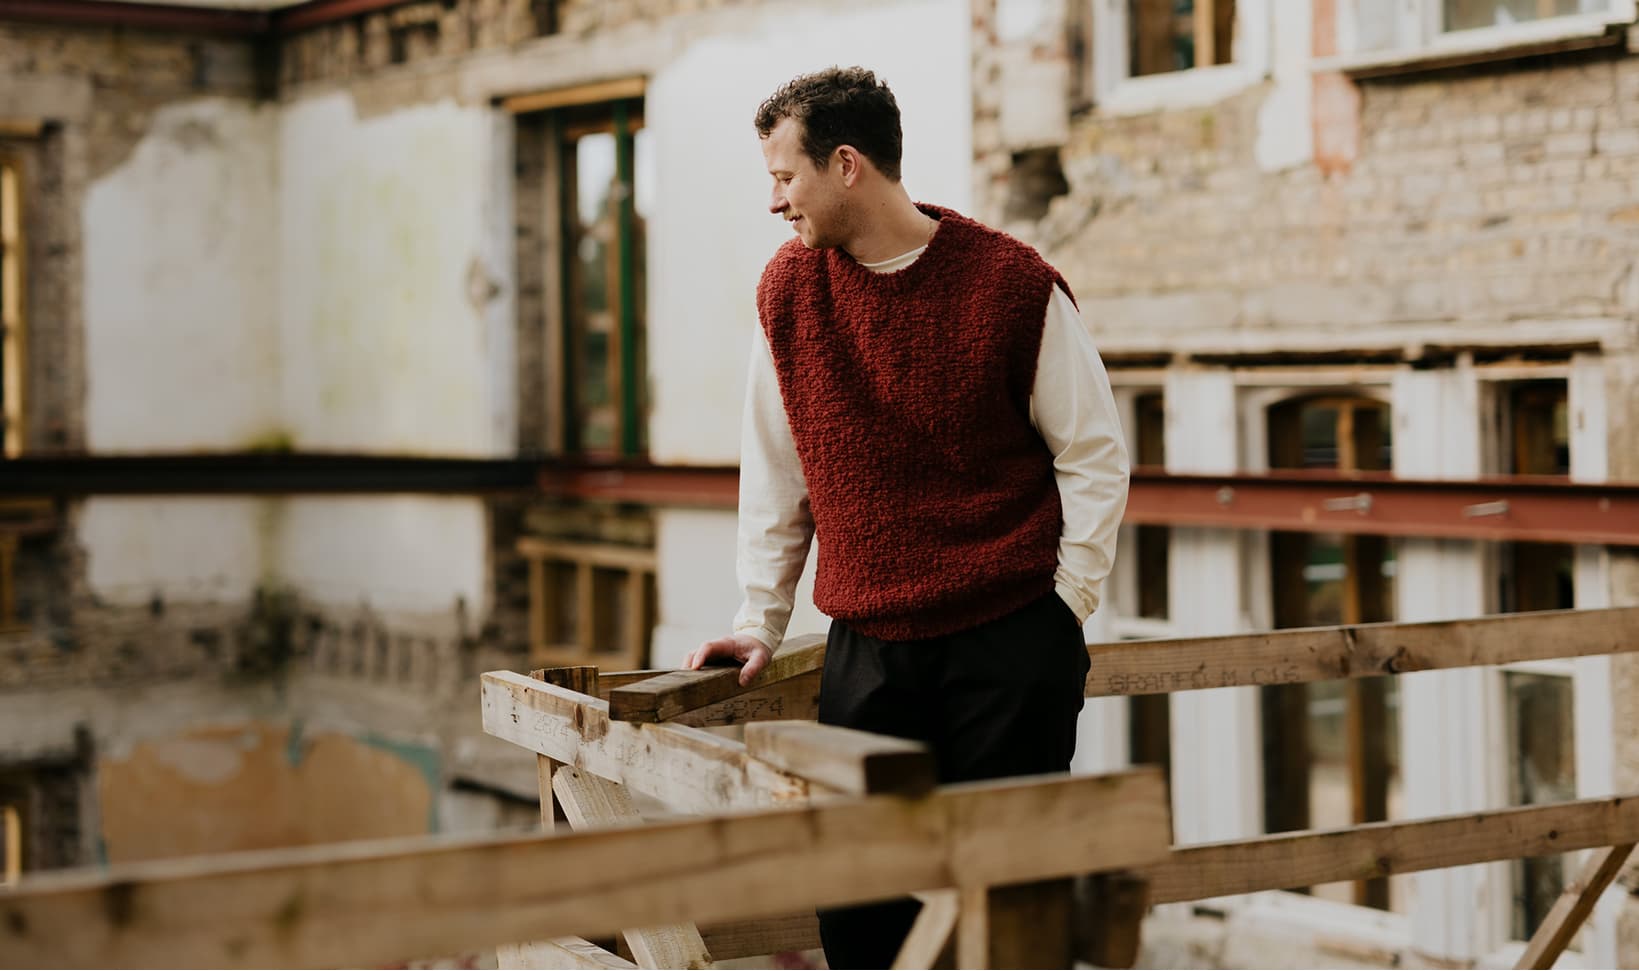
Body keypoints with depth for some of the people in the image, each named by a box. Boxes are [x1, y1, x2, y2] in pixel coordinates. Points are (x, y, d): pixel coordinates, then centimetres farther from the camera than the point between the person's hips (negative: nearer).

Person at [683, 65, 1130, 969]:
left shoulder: (1013, 283, -6)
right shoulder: (787, 286, 5)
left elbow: (1094, 456, 1)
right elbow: (774, 469, 12)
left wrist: (1066, 607, -4)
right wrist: (761, 618, 11)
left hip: (1012, 647, -3)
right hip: (866, 649, 3)